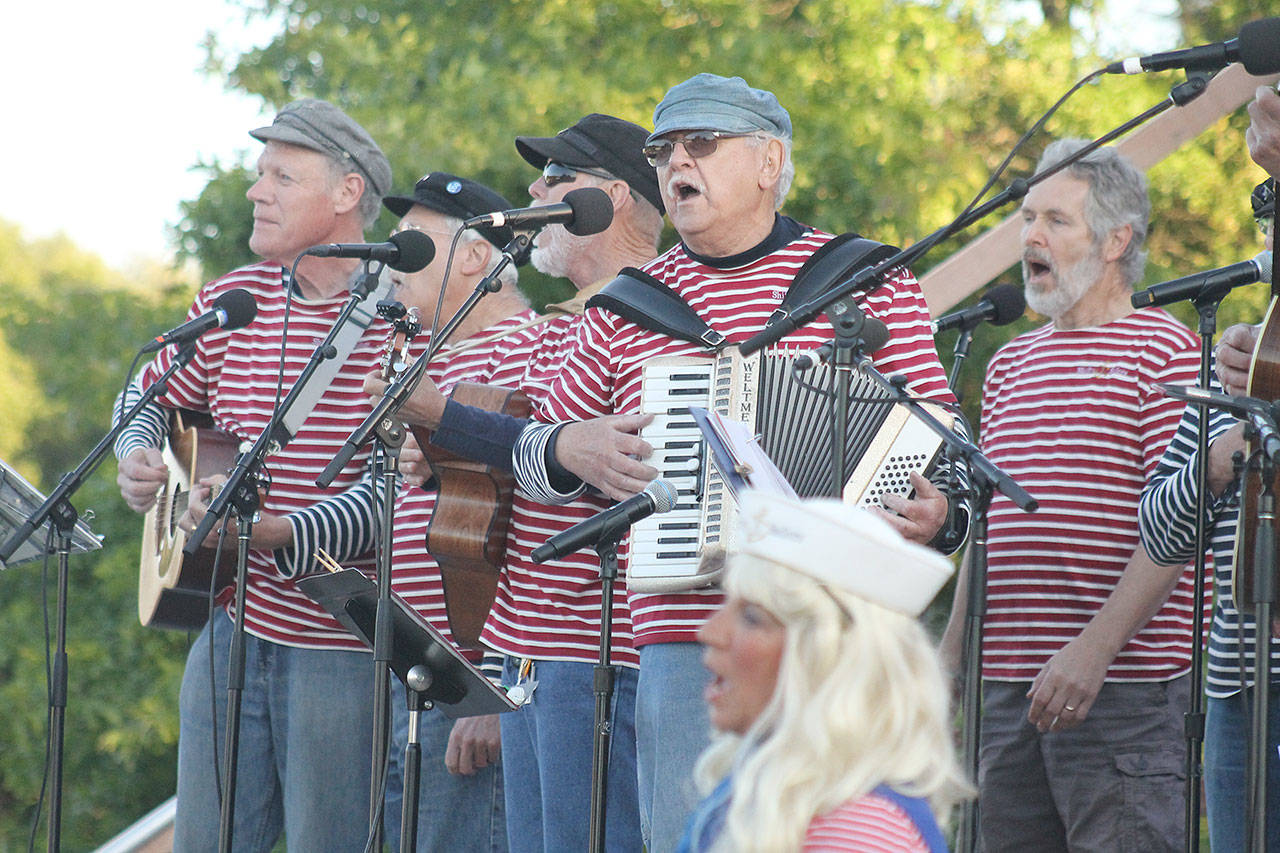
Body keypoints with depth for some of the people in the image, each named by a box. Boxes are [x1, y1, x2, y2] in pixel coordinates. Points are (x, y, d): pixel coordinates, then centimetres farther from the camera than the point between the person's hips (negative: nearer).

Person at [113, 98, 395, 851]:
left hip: (343, 645, -6)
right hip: (233, 625, 6)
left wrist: (274, 534, -28)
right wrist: (137, 461, 2)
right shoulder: (233, 300, 9)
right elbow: (152, 398, 25)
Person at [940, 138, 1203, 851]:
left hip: (1124, 686, -7)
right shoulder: (1011, 363, 20)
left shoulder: (1163, 351, -2)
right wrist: (950, 655, 14)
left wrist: (1095, 648, -20)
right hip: (1006, 685, 7)